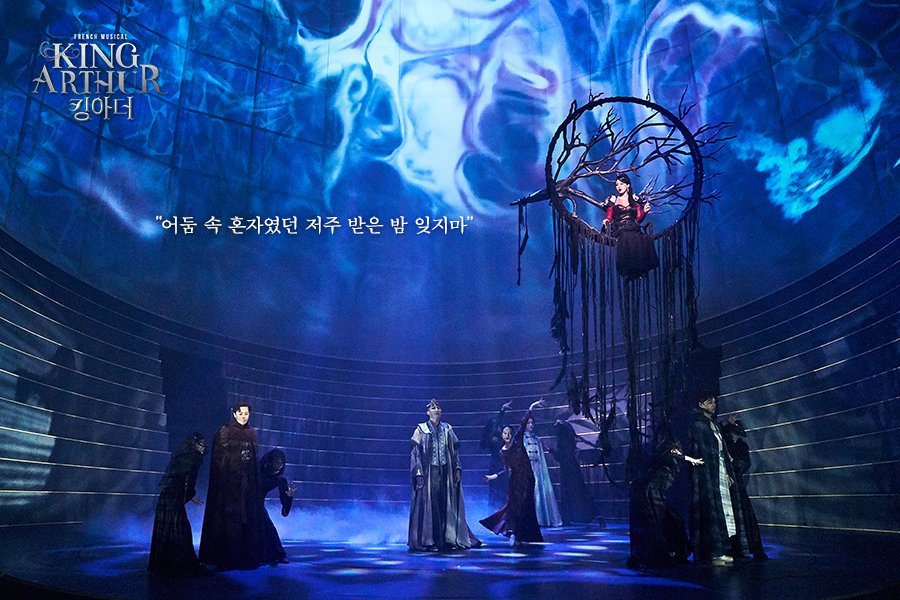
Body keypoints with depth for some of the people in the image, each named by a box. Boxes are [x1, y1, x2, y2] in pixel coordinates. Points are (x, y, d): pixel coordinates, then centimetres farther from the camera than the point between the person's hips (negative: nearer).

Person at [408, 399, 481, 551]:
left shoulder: (448, 429, 12)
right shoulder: (421, 430, 1)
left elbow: (455, 451, 13)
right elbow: (415, 453, -3)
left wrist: (458, 469, 2)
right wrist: (418, 474, -11)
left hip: (446, 473, 3)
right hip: (429, 473, -3)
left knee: (448, 506, 3)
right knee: (429, 506, -3)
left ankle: (449, 538, 9)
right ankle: (428, 540, 4)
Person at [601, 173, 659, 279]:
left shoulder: (635, 200, 20)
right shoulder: (613, 200, 17)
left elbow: (639, 218, 15)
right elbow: (609, 217, 12)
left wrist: (644, 212, -4)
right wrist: (606, 221, -11)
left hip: (633, 228, 2)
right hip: (619, 229, -2)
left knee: (644, 239, -35)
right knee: (628, 238, -38)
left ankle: (641, 268, -30)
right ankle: (630, 270, -34)